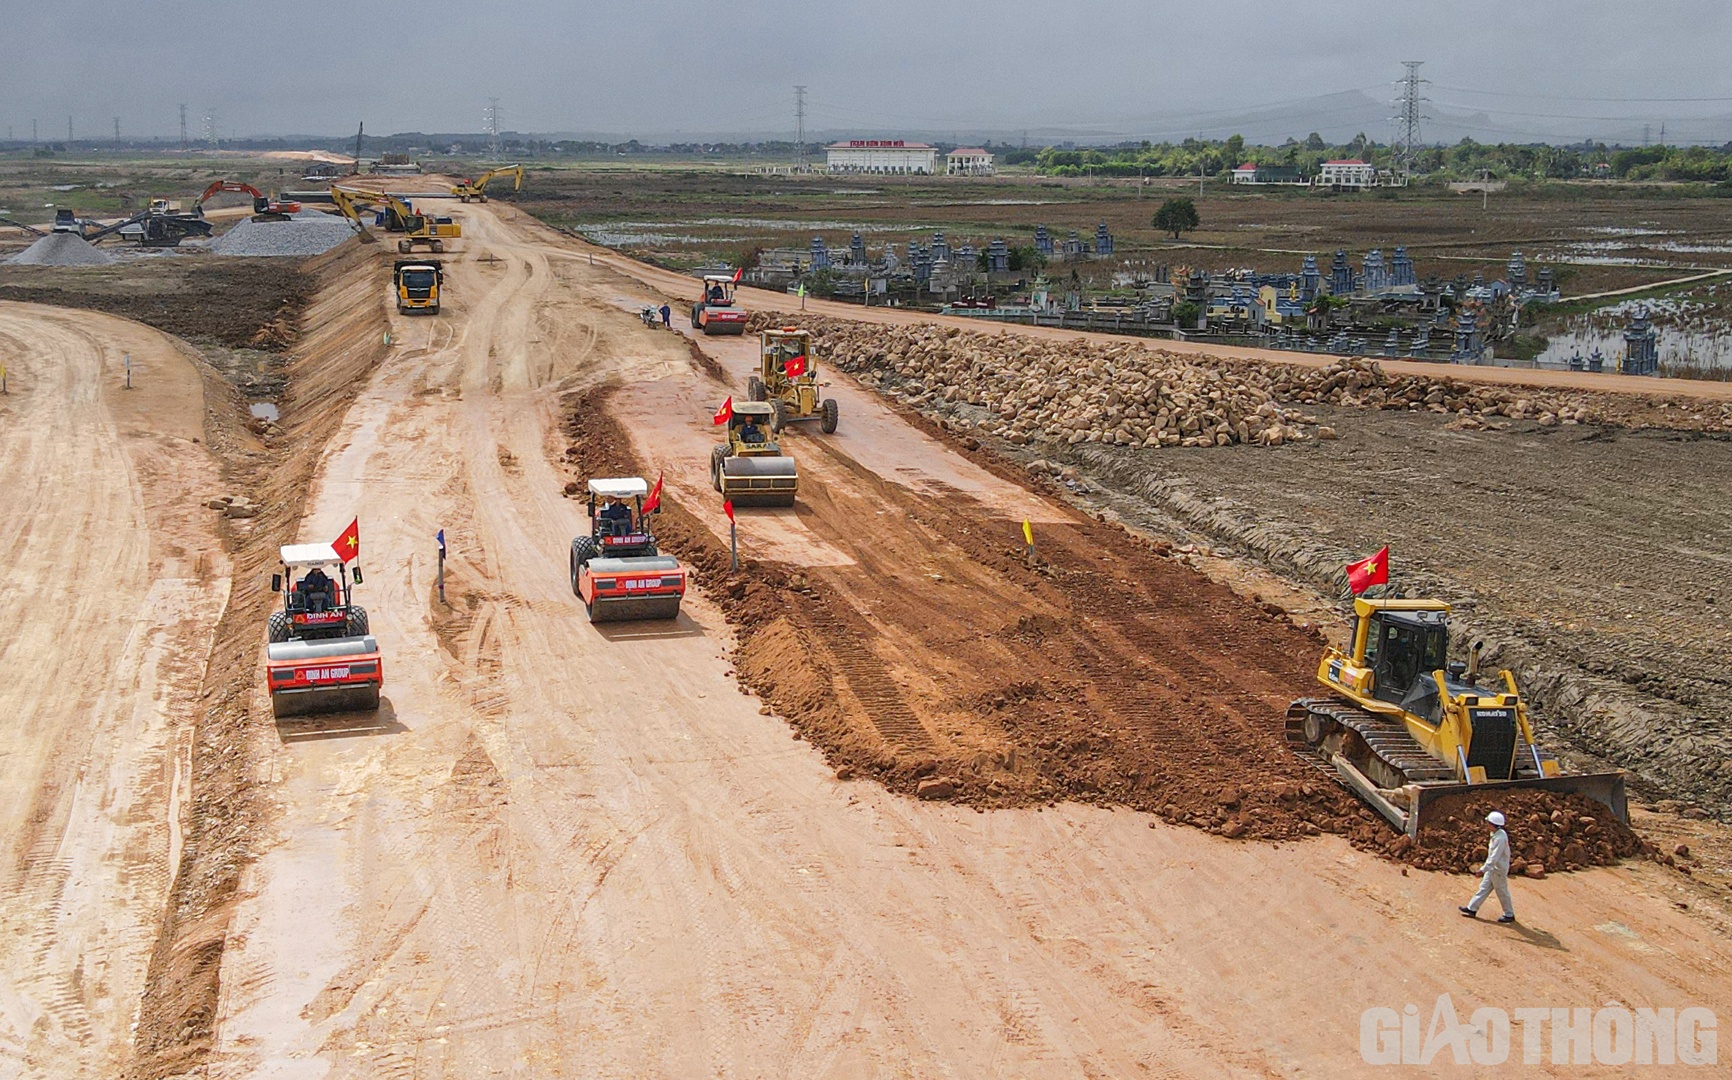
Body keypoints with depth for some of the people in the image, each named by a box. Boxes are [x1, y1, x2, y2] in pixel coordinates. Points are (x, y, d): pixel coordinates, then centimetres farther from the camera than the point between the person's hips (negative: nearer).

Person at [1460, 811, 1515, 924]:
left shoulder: (1500, 838, -27)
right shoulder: (1496, 834, 4)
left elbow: (1494, 857, -30)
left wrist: (1484, 869, -32)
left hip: (1498, 870, -10)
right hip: (1492, 868, 10)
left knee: (1502, 892, 4)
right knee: (1484, 888, 12)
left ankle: (1509, 915, 18)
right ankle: (1472, 909, 17)